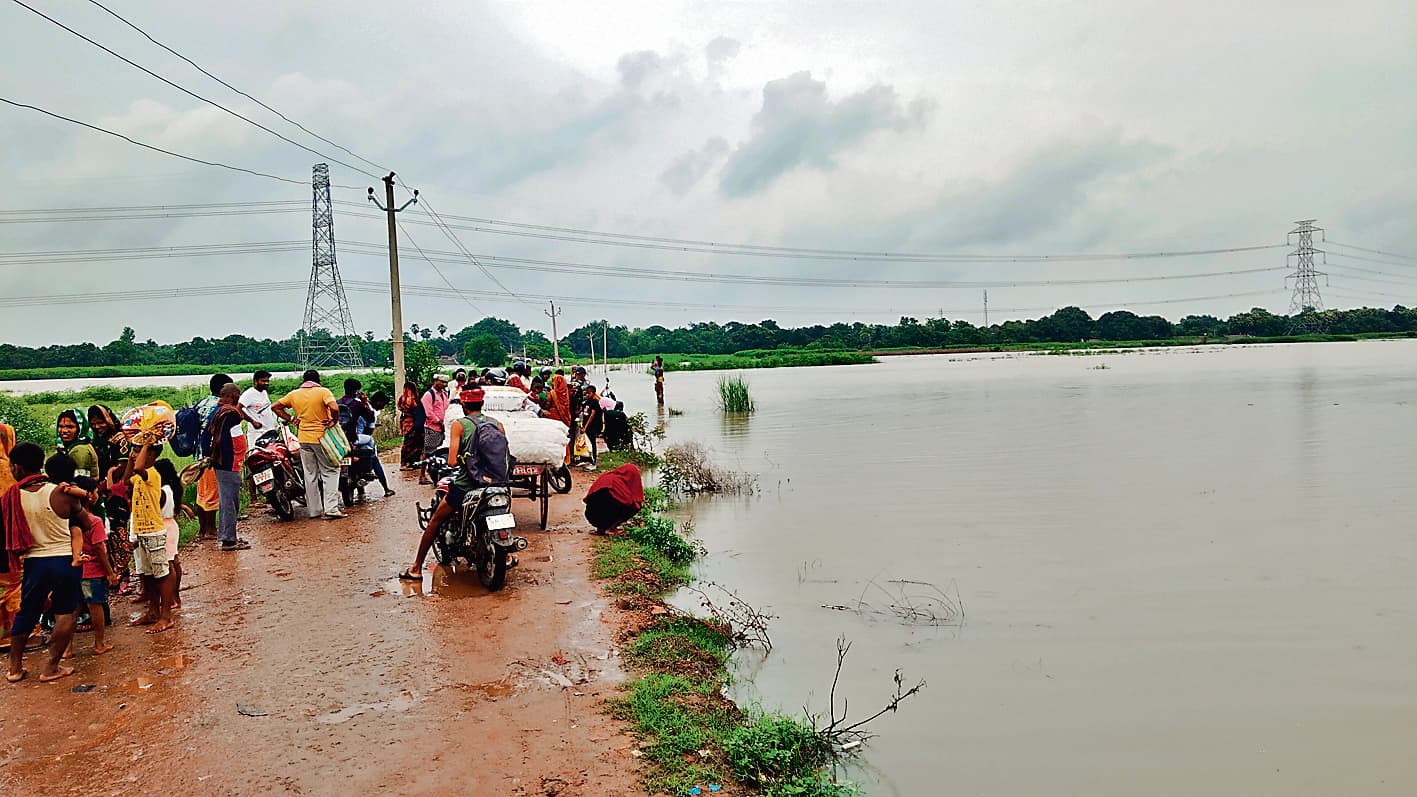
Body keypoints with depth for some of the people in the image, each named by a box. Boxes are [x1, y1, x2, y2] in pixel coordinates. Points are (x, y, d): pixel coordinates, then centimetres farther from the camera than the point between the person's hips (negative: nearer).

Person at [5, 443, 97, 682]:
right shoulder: (61, 493, -12)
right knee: (65, 614, 9)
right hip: (66, 559, -2)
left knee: (25, 613, 19)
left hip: (34, 562, 2)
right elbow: (86, 522, 0)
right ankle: (51, 668, 11)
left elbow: (12, 537, 4)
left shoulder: (9, 499, -7)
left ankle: (15, 667, 28)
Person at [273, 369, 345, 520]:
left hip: (304, 438, 4)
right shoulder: (323, 392, -9)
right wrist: (333, 421, -8)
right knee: (330, 471, 2)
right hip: (321, 437, -4)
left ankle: (314, 510, 16)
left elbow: (275, 406, 12)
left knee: (310, 474, 12)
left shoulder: (294, 394, 6)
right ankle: (331, 508, -9)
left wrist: (290, 418, 13)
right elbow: (334, 408, -24)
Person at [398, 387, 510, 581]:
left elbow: (452, 461, -11)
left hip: (466, 485, -3)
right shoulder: (497, 424, 6)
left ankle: (417, 569, 19)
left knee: (435, 521, 16)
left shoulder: (459, 425, -4)